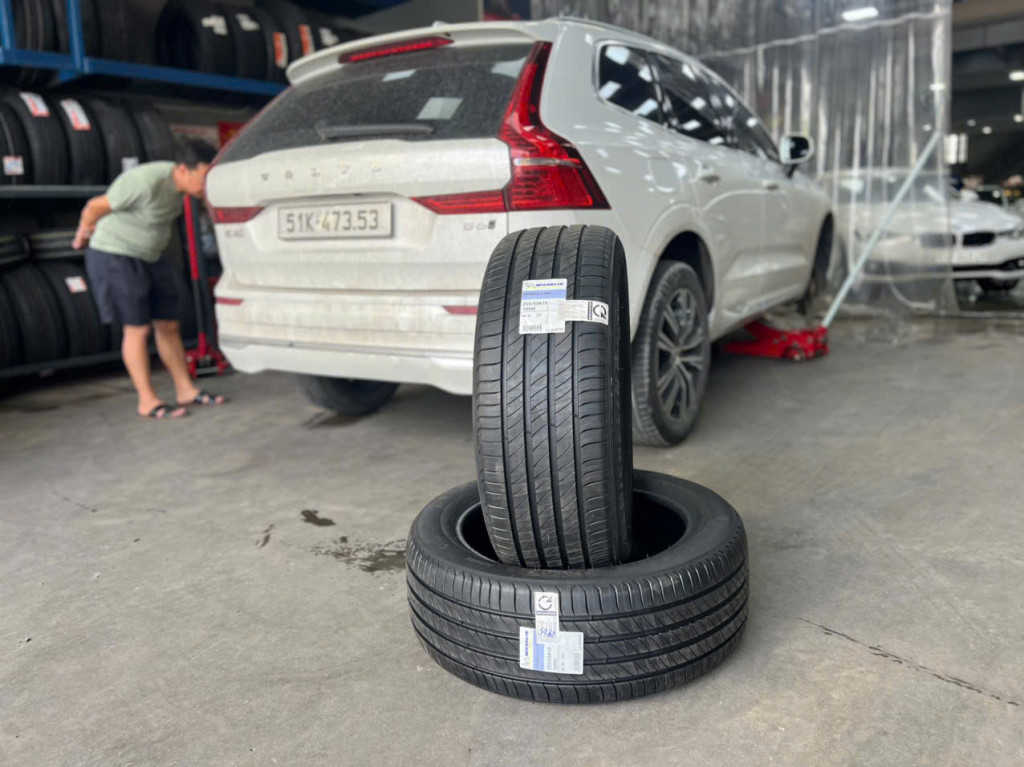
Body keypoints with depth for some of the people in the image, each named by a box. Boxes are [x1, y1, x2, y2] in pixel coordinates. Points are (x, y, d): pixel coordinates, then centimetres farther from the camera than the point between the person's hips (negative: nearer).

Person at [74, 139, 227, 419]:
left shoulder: (178, 179, -1)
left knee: (169, 324, 7)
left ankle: (185, 390, 16)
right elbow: (96, 206, -18)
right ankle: (148, 401, 3)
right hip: (115, 257, -8)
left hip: (149, 258, 8)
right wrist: (84, 230, 3)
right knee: (138, 328, -6)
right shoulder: (146, 182, -28)